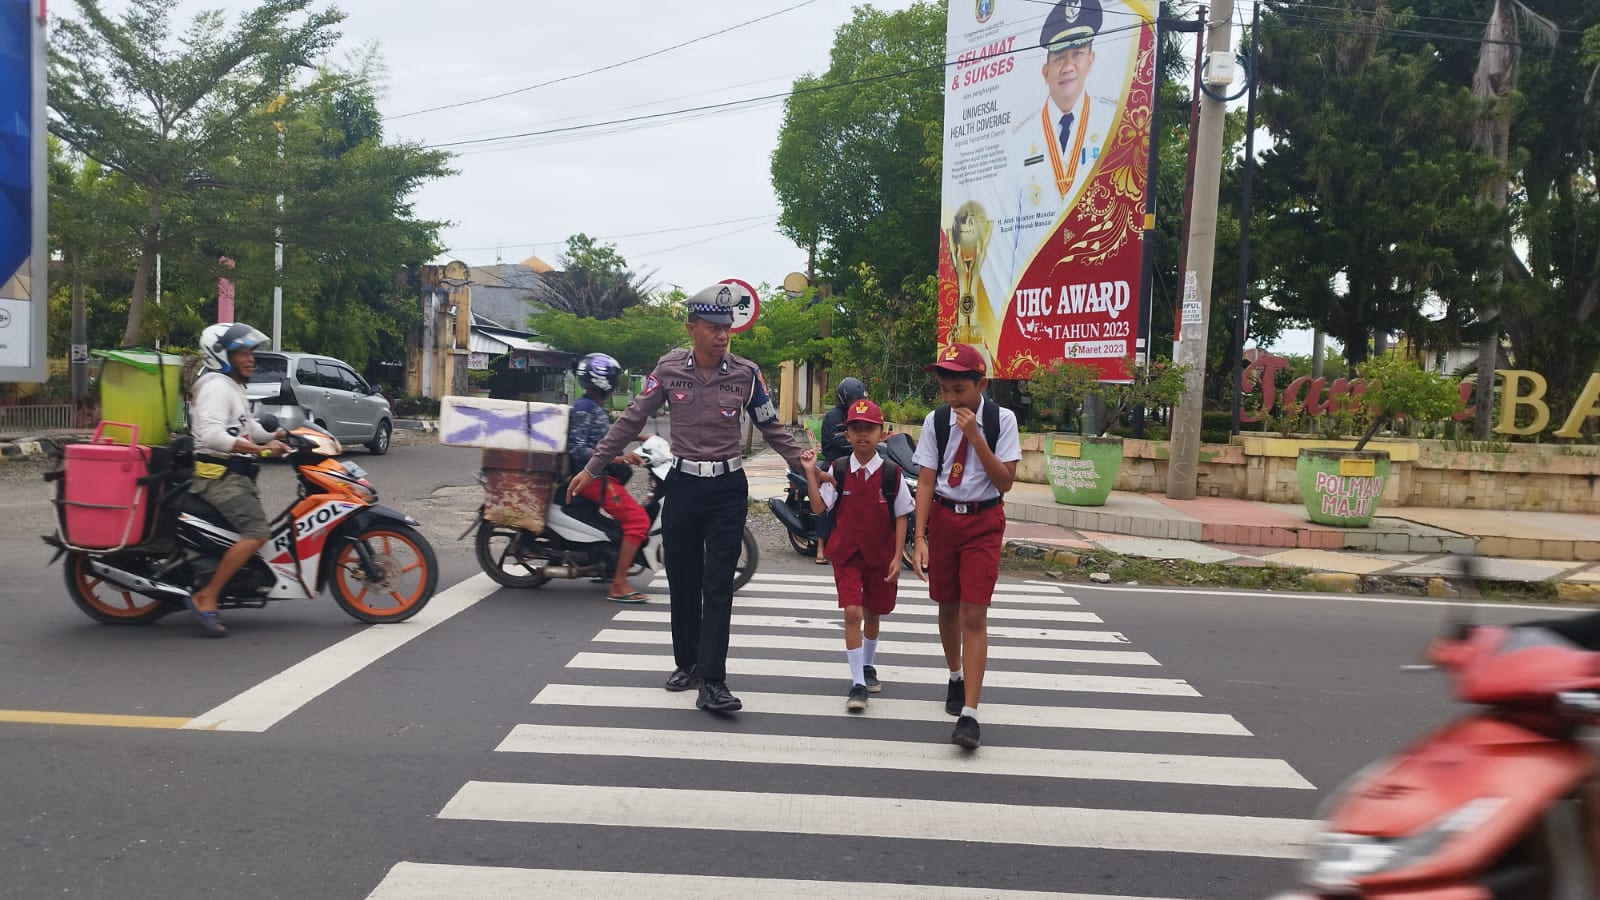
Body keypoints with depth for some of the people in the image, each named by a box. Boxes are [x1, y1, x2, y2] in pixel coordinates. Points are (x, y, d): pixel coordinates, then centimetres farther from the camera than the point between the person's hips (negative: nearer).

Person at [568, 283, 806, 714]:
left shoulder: (746, 373, -3)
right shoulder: (669, 369, -2)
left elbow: (772, 428, 7)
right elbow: (631, 420, 3)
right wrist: (592, 467, 3)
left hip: (728, 488, -1)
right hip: (683, 485, 1)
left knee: (718, 585, -5)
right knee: (682, 581, 10)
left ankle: (712, 682, -5)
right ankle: (687, 663, 28)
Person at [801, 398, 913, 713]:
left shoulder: (891, 474, -6)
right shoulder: (838, 471, -3)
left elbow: (900, 518, -2)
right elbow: (819, 507, -8)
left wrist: (897, 557, -5)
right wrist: (810, 474, -16)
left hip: (880, 555, 1)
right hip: (846, 553, -1)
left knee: (872, 614, 15)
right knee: (852, 612, -12)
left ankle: (868, 666, 40)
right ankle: (858, 684, -7)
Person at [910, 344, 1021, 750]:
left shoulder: (1001, 420, -9)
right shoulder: (936, 421, -5)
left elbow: (1005, 481, -11)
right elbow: (926, 481, -5)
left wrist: (975, 436, -21)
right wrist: (920, 538, -10)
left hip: (983, 522, -2)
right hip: (942, 517, 2)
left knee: (974, 614, -9)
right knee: (947, 607, 14)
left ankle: (969, 713, -9)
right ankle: (956, 677, 40)